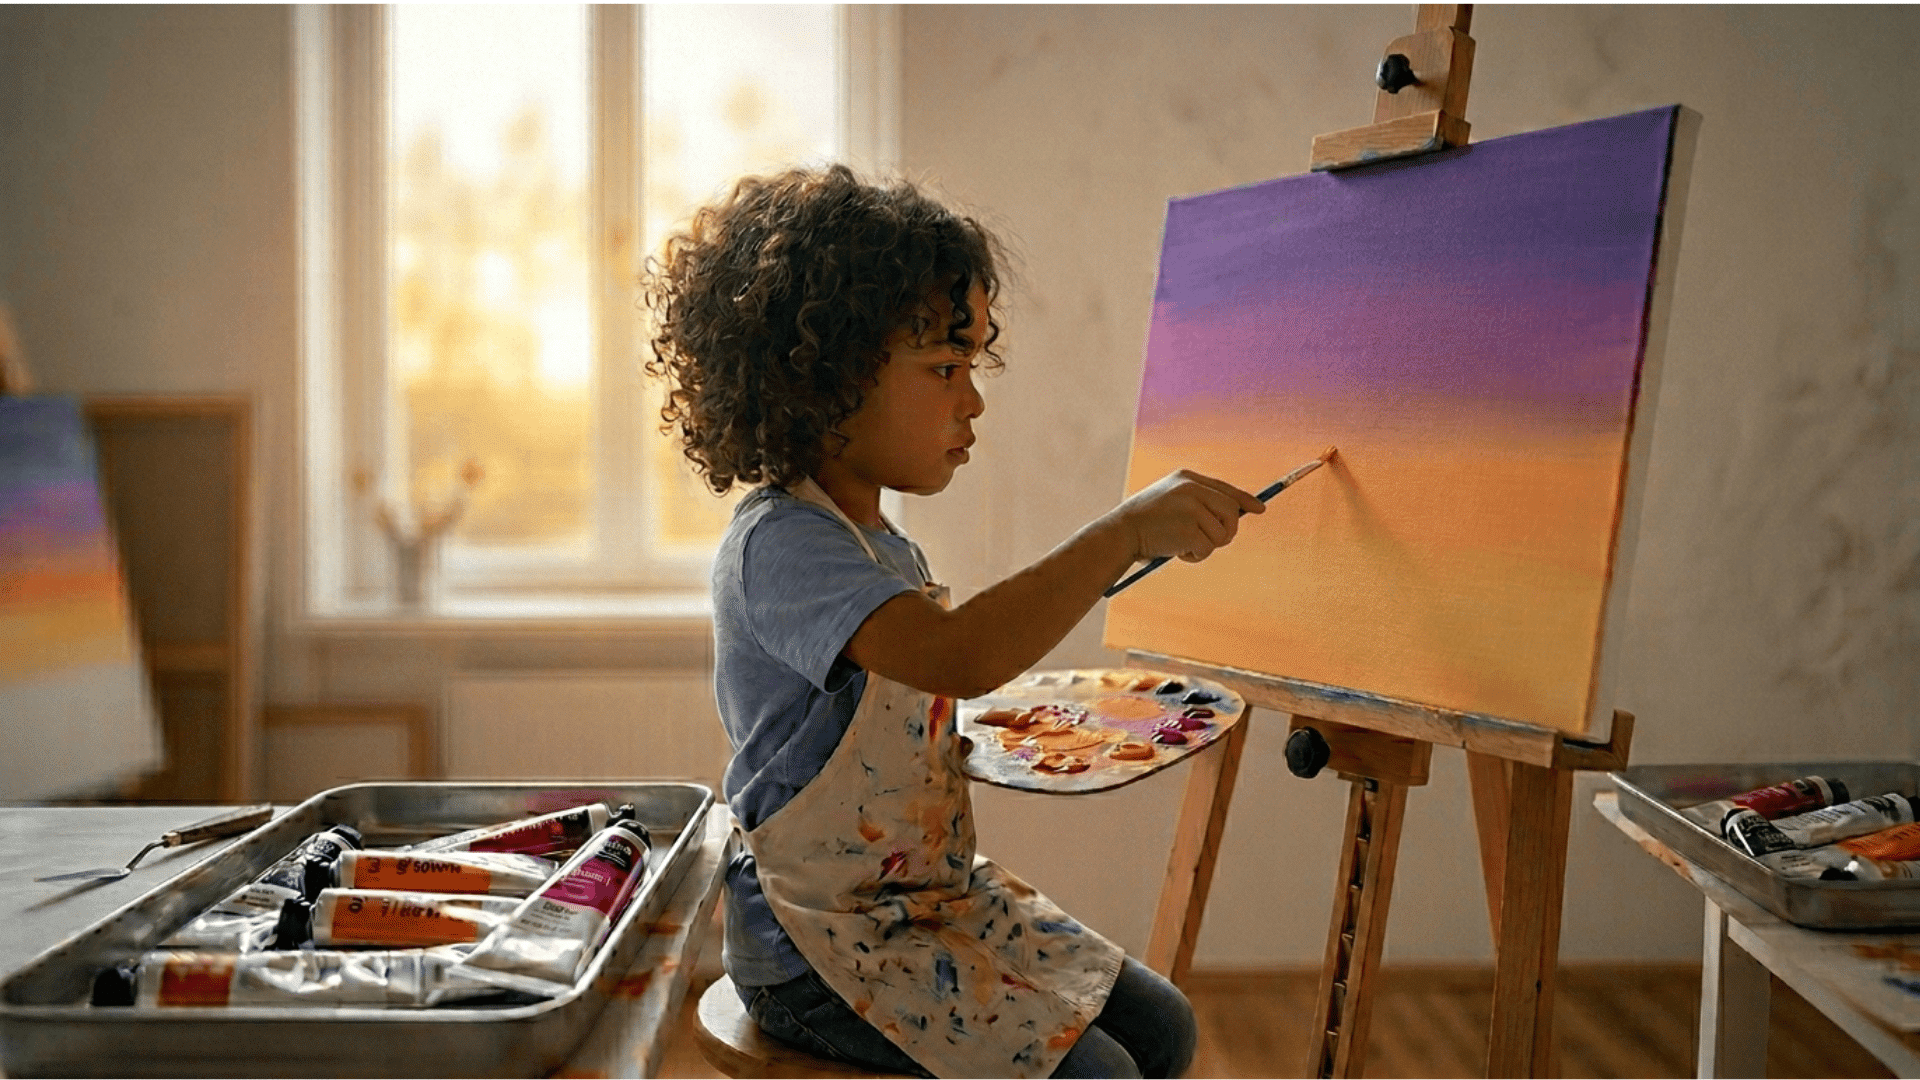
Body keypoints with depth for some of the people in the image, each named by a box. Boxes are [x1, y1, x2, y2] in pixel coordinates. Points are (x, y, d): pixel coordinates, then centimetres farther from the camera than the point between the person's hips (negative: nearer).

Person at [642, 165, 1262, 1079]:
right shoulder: (778, 543, -23)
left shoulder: (886, 546, 10)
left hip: (938, 895, 9)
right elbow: (956, 656, -41)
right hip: (823, 947, -9)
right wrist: (1126, 532, -39)